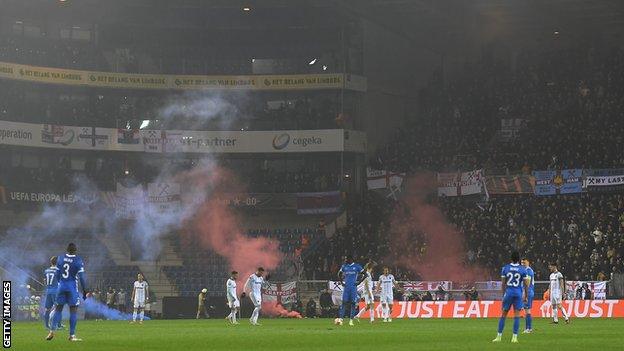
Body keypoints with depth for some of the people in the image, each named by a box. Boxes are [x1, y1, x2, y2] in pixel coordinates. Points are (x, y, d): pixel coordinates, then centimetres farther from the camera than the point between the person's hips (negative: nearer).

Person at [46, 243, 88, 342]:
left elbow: (57, 275, 10)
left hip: (62, 286, 4)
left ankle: (52, 331, 5)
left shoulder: (60, 258, 3)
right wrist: (84, 291, -1)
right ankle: (72, 335, 0)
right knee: (73, 310, 2)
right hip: (72, 287, -4)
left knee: (58, 308, 13)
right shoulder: (78, 261, -8)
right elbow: (81, 277, -9)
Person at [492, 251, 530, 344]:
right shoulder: (523, 269, -1)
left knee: (503, 314, 8)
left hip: (508, 292, 1)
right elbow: (526, 284, 1)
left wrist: (503, 294, 15)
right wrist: (526, 295, 11)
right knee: (517, 315, 3)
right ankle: (515, 337, -1)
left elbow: (503, 283, 4)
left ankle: (499, 336, 10)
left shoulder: (505, 268, 1)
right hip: (518, 293, -1)